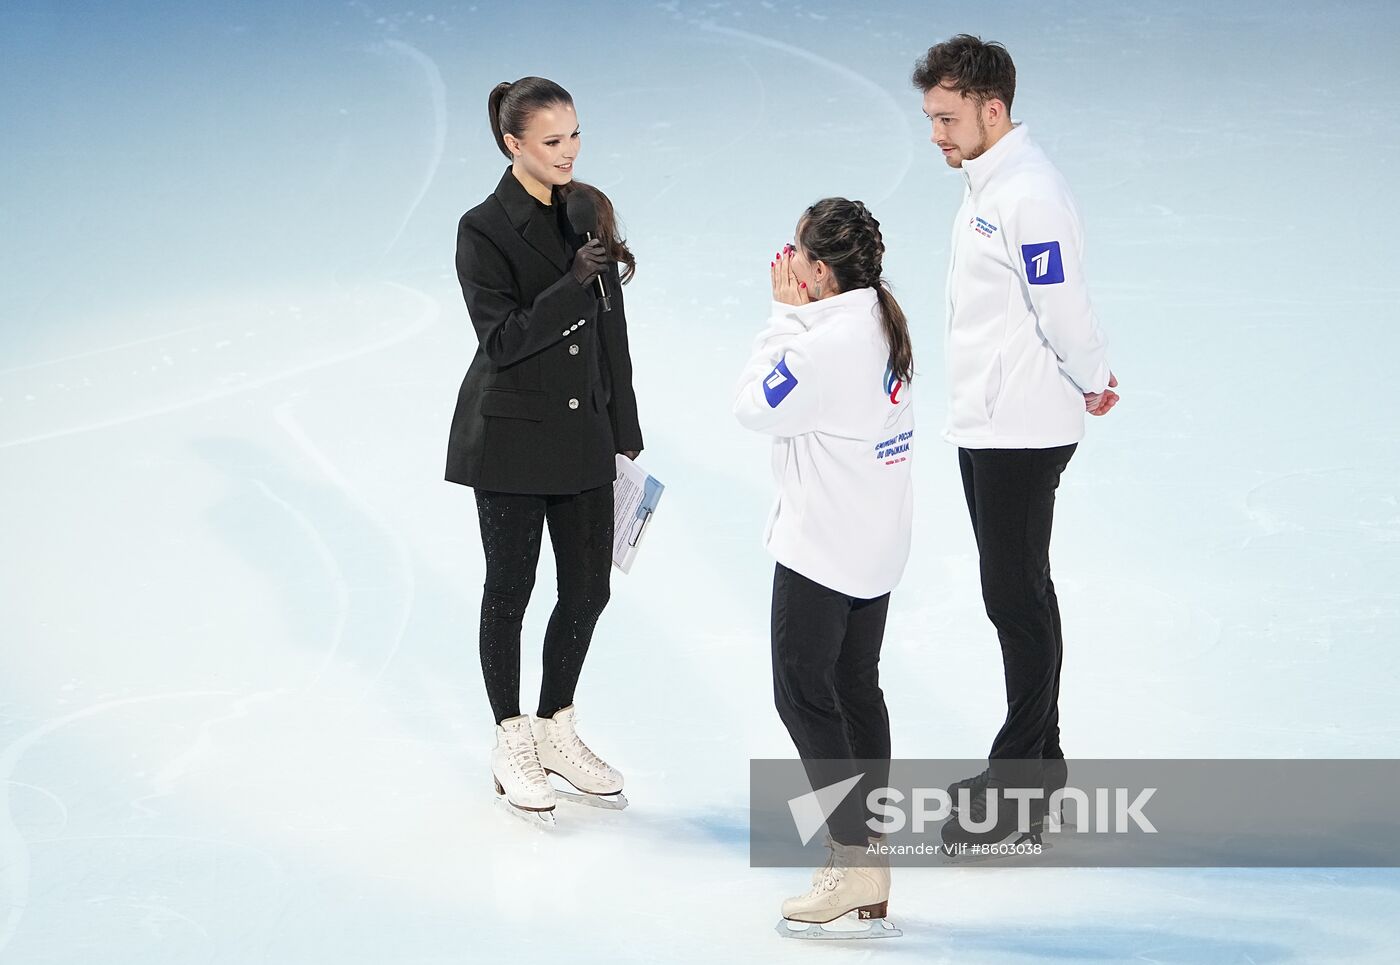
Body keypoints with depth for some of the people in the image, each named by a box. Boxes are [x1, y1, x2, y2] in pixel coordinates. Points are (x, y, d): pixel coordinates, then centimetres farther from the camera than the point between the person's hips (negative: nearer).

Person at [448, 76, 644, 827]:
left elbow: (611, 329, 8)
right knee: (511, 589, 6)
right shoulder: (485, 229, -12)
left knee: (589, 587, 9)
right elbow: (501, 339, -19)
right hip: (511, 439, -5)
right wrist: (575, 283, -29)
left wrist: (625, 433, 8)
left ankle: (557, 730, 27)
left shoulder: (589, 210, 4)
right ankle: (512, 745, 20)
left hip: (583, 433, 5)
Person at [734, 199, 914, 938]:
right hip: (878, 543, 10)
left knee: (803, 695, 0)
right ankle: (871, 865, 20)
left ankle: (852, 858, 0)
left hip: (823, 545, -10)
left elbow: (756, 406, -13)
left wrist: (786, 314, -11)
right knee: (857, 689, 15)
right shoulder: (883, 324, 5)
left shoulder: (826, 344, -25)